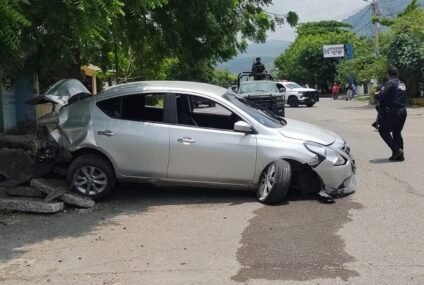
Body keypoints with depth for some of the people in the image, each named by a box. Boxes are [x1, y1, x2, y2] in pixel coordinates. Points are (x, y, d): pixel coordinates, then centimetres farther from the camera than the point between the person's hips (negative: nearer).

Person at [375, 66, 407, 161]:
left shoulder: (390, 83, -11)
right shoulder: (402, 84, 17)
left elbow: (381, 96, -21)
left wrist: (376, 95, 3)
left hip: (392, 112, -8)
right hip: (403, 111, 8)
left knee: (383, 130, 2)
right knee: (397, 132, 15)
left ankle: (396, 149, -7)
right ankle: (400, 155, 15)